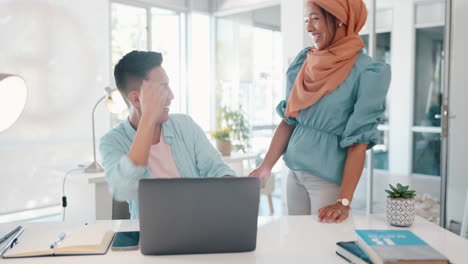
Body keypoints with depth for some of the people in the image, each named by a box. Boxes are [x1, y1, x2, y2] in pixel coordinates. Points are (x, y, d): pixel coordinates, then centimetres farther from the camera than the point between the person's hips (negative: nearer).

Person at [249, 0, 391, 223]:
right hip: (294, 172, 5)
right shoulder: (303, 61, 3)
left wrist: (344, 201, -19)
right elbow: (288, 120, 5)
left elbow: (359, 141, -15)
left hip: (329, 178, -5)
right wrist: (266, 167, -1)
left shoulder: (367, 73, -13)